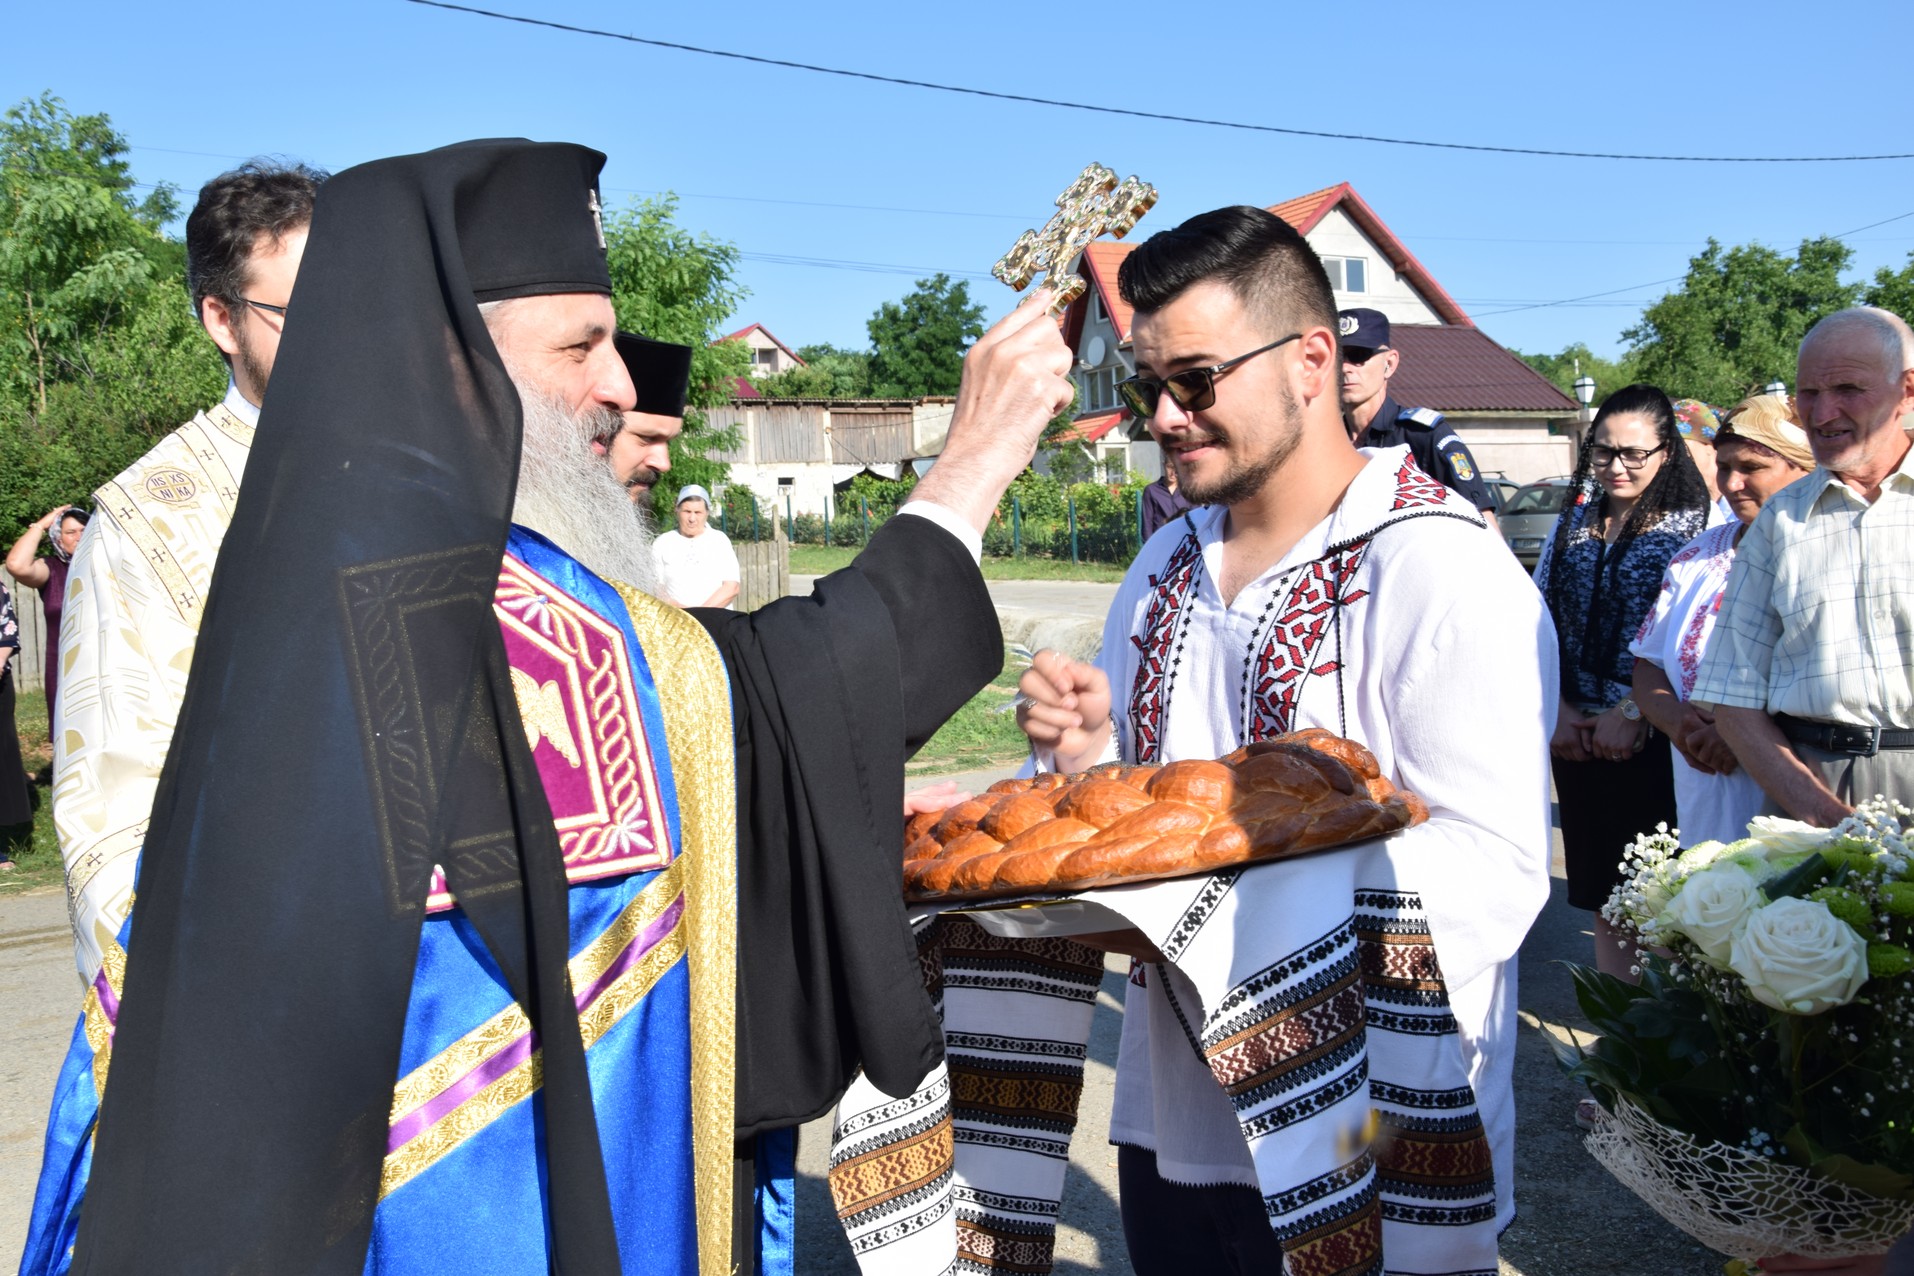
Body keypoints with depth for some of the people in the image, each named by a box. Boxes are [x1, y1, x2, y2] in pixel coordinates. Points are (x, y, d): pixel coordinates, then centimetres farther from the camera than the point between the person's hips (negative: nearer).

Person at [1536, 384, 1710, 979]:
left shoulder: (1695, 525, -5)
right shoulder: (1574, 520, 11)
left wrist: (1633, 712, -15)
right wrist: (1557, 709, -2)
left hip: (1652, 738, -5)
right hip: (1575, 737, 5)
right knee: (1603, 892, 13)